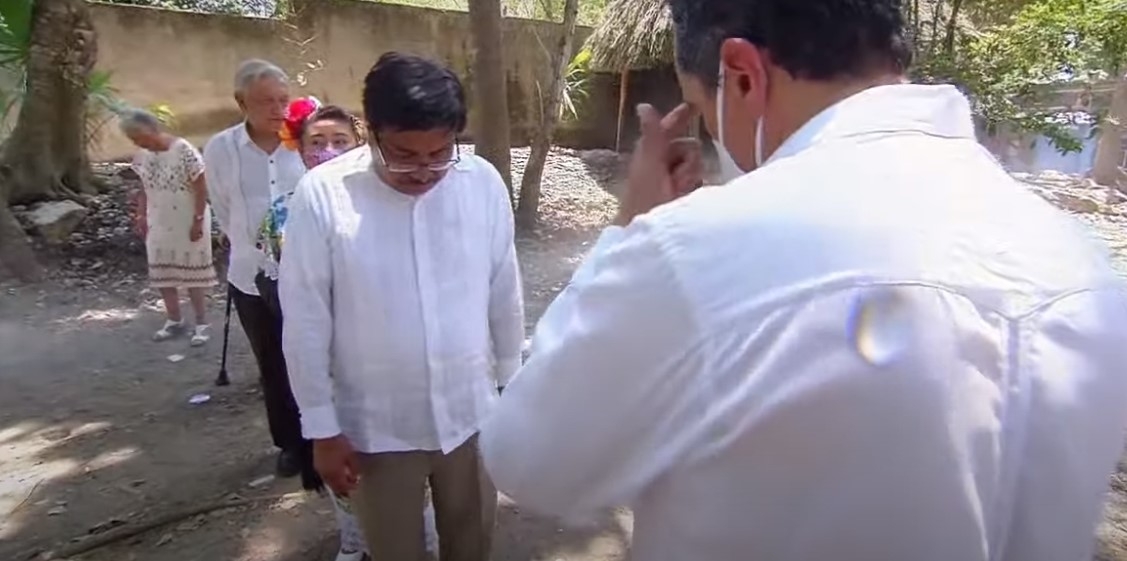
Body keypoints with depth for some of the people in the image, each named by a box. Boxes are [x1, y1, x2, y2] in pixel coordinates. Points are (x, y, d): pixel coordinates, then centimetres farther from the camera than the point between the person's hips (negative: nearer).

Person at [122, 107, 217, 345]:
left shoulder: (184, 151, -19)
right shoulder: (142, 156, 2)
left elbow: (201, 188, -17)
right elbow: (144, 188, 12)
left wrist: (198, 220, -17)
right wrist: (141, 216, 7)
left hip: (187, 223, -6)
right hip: (159, 224, 7)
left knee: (191, 271, 2)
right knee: (162, 272, 12)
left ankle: (201, 323, 13)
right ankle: (174, 320, 26)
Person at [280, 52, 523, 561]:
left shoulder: (483, 183, -11)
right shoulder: (321, 196, -17)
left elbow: (505, 295, 0)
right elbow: (306, 323, -10)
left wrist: (510, 382, 9)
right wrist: (322, 429, -5)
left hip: (471, 413, 2)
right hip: (377, 427, -1)